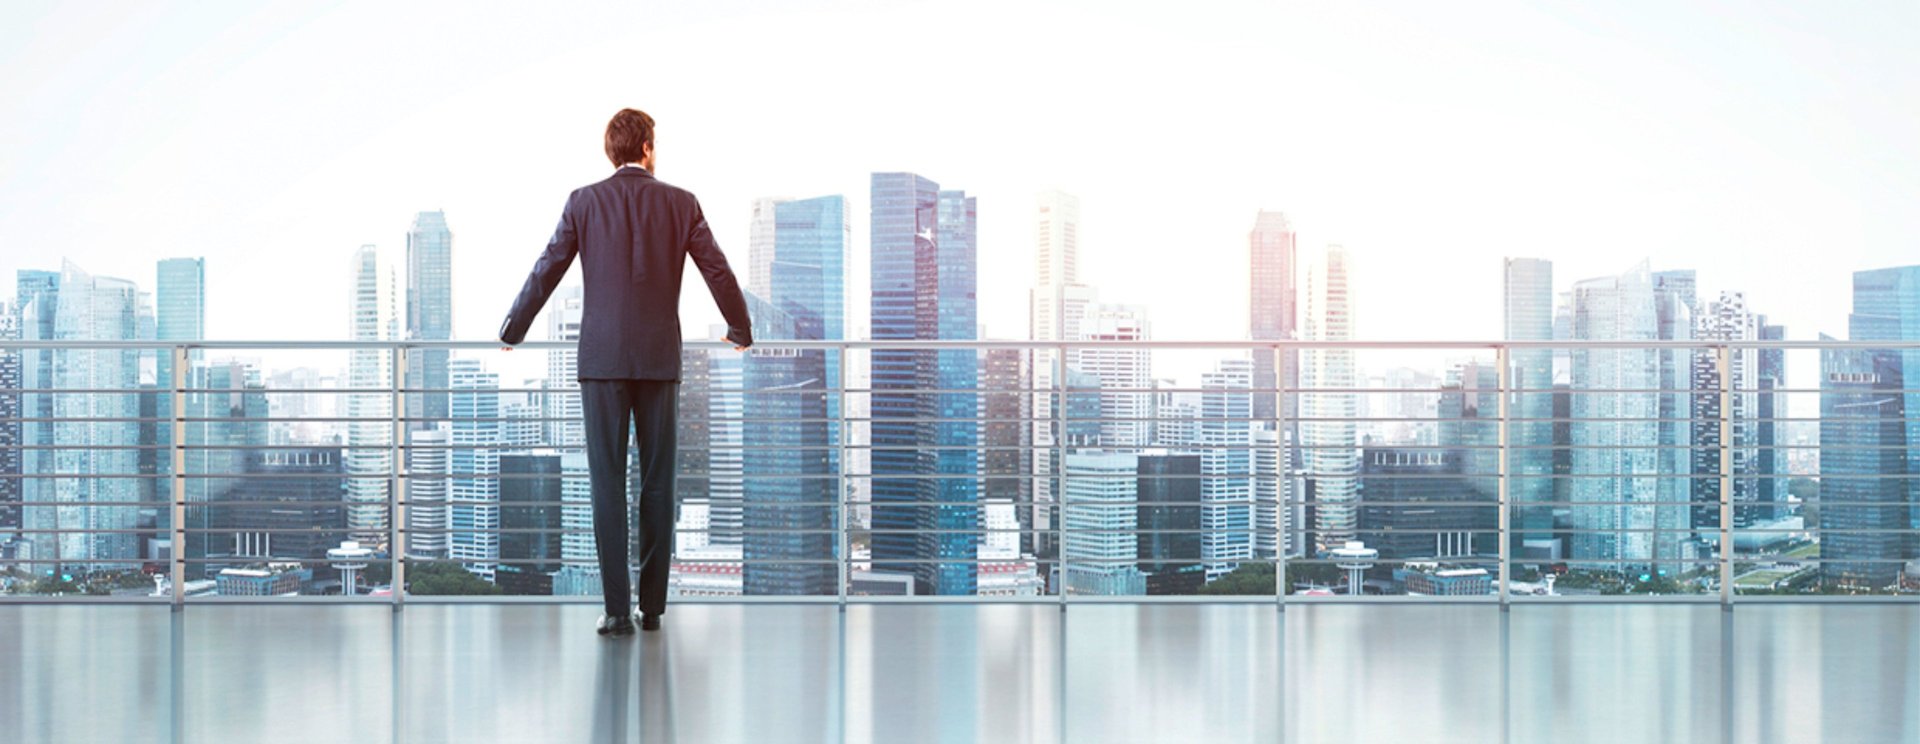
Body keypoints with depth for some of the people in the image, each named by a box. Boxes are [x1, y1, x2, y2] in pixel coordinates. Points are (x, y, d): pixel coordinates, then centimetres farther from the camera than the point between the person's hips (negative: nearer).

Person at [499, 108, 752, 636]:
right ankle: (652, 605, 11)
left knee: (608, 483, -1)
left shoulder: (584, 202, 1)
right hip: (660, 359, 1)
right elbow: (718, 272, 7)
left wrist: (513, 331, 20)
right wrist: (741, 330, 24)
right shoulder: (680, 203, 4)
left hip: (603, 357, -1)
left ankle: (618, 610, -5)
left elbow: (546, 272, 5)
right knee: (657, 482, 8)